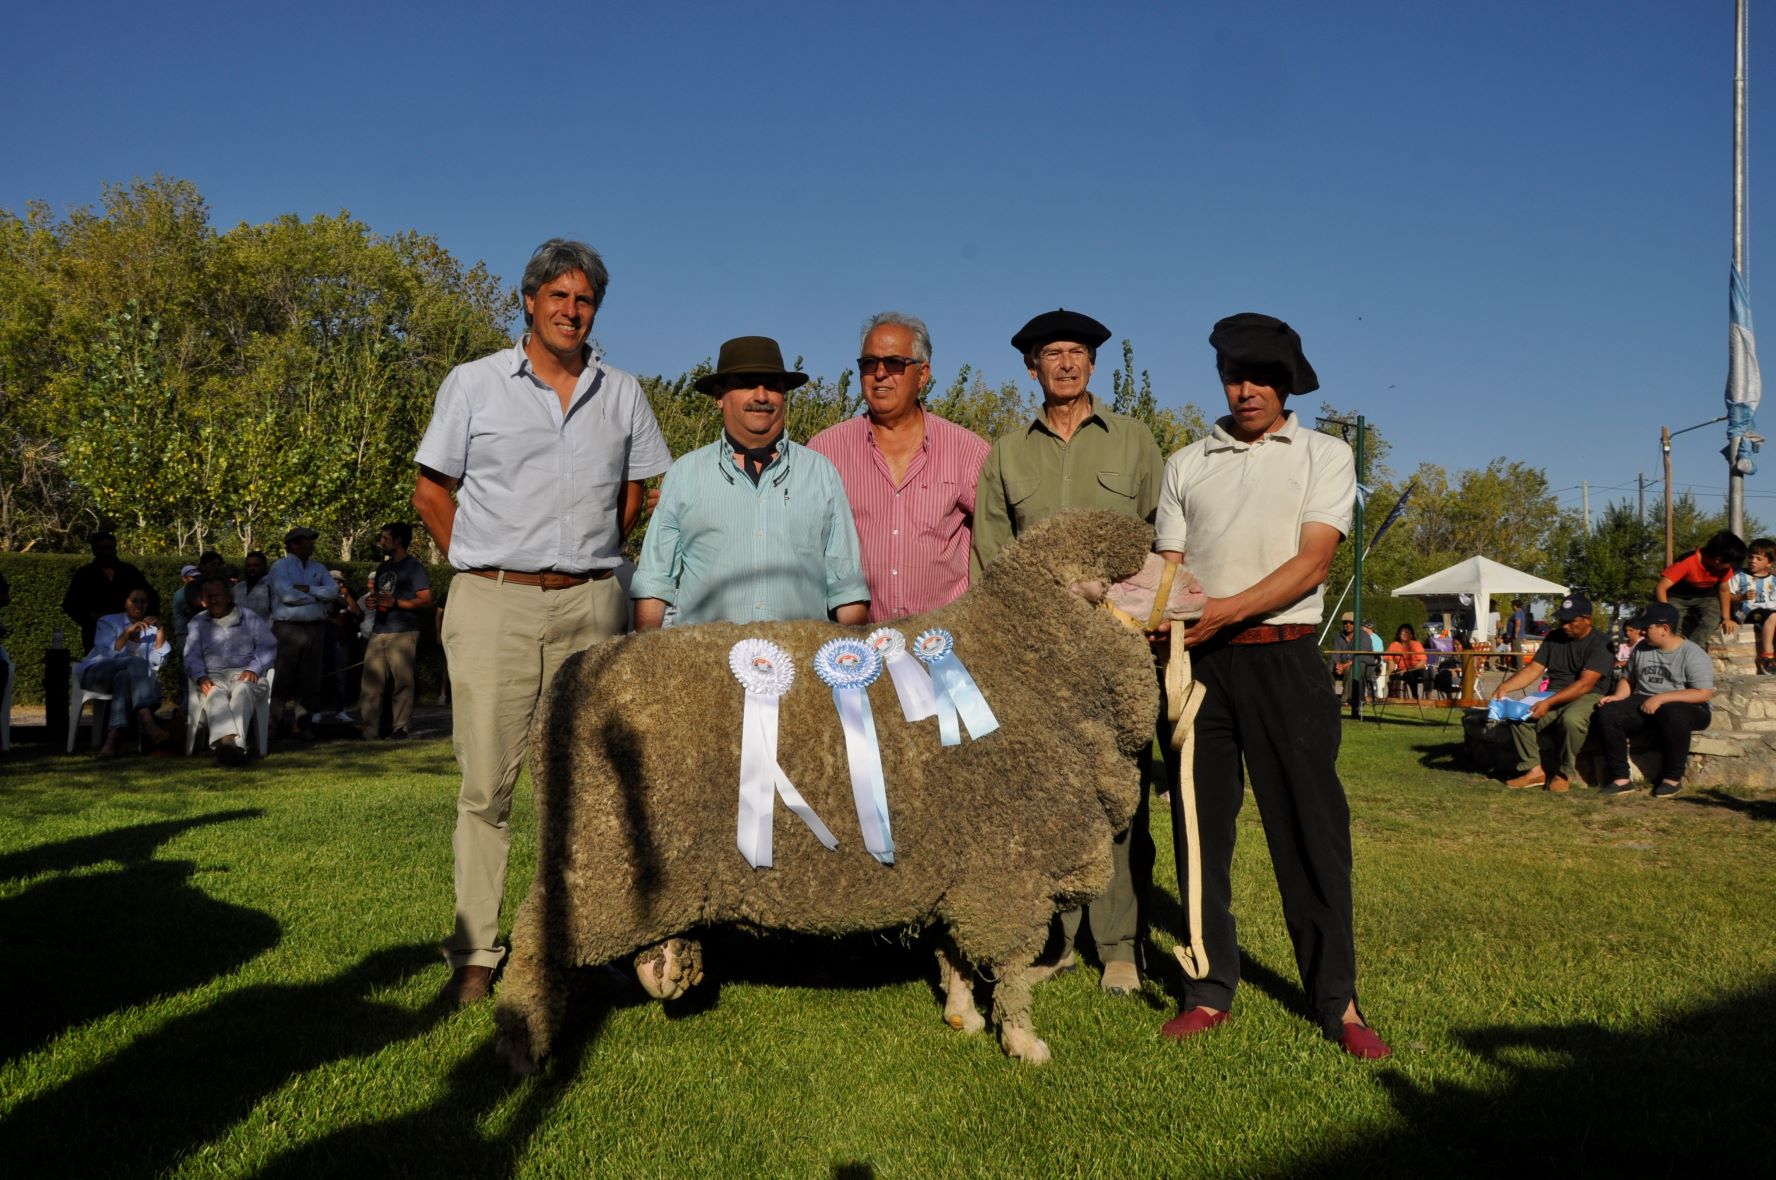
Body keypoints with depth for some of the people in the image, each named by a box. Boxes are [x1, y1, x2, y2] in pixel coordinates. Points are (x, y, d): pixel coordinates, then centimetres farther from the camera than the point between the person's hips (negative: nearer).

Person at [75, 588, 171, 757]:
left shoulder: (151, 629, 18)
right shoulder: (108, 622, 12)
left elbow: (156, 662, 0)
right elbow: (108, 654, -7)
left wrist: (160, 629, -6)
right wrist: (127, 633, -17)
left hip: (129, 677, 2)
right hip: (98, 673, -2)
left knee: (124, 678, -37)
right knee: (137, 663, -34)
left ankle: (113, 738, -52)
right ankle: (147, 724, -55)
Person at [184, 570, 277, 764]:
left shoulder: (250, 618, 21)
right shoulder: (198, 623, 26)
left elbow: (268, 647, 9)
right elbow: (192, 655, 12)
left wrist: (253, 669, -10)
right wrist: (201, 677, -10)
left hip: (244, 675, -1)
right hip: (214, 677, 1)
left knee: (242, 690, -38)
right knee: (215, 695, -36)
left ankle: (236, 743, -60)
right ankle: (227, 739, -64)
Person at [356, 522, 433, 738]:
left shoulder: (412, 566, -1)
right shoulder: (383, 567, 22)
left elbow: (426, 600, -8)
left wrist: (395, 603, -17)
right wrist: (370, 601, 10)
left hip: (403, 633, -7)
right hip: (378, 631, 7)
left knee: (402, 682, -5)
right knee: (371, 682, 1)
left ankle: (401, 727, -1)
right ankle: (369, 728, 4)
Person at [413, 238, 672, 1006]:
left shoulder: (622, 395, 12)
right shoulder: (474, 384, 6)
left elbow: (638, 488, 19)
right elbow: (432, 489, 9)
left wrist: (588, 556, 11)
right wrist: (480, 565, 5)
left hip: (591, 604, 2)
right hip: (494, 605, -2)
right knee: (486, 783, -2)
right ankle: (475, 953, 7)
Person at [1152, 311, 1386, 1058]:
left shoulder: (1325, 457, 7)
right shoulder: (1185, 466, 15)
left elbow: (1311, 564, -6)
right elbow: (1169, 570, 10)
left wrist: (1226, 610, -19)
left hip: (1285, 659, -2)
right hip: (1200, 661, 3)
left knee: (1310, 826, -1)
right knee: (1200, 823, 6)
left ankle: (1337, 1002, 8)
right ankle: (1210, 988, 16)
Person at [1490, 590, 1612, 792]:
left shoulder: (1600, 643, -9)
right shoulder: (1554, 638, 12)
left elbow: (1585, 684, -21)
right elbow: (1533, 669, 6)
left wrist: (1549, 703, -31)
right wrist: (1504, 686, -12)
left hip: (1587, 698, -6)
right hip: (1553, 698, 6)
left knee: (1571, 719, -38)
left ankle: (1564, 774, -18)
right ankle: (1535, 769, -15)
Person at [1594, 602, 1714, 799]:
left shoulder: (1693, 654, -9)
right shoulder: (1641, 648, 10)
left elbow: (1703, 693, -18)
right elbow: (1629, 679, 20)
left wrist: (1661, 698, -24)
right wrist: (1618, 696, -2)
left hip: (1684, 707, -5)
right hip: (1644, 704, 6)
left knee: (1672, 715, -41)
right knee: (1606, 714, -21)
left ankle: (1673, 778, -22)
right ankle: (1621, 778, -19)